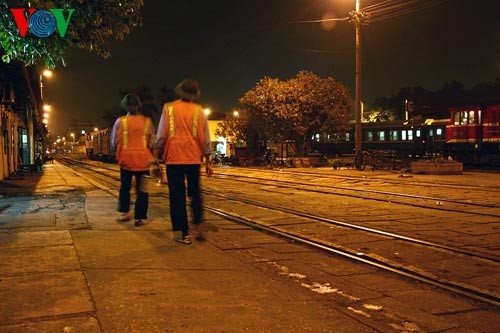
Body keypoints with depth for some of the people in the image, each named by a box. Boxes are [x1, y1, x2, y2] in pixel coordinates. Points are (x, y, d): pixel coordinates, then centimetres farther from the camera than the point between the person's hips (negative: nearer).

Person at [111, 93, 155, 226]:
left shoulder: (120, 122, -3)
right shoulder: (147, 122, -1)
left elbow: (114, 143, 1)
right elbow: (152, 143, 2)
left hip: (126, 159, 0)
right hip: (143, 160, 0)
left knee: (125, 187, 19)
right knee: (141, 190, 5)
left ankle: (125, 212, 17)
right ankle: (138, 217, 4)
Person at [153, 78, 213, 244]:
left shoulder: (169, 108, 0)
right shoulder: (199, 111, 3)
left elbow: (161, 135, -2)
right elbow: (205, 138, 4)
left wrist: (155, 156, 4)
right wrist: (207, 161, 10)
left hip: (173, 158, -1)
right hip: (193, 158, 1)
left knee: (177, 195, 3)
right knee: (195, 193, 17)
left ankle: (182, 233, 3)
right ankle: (198, 224, 4)